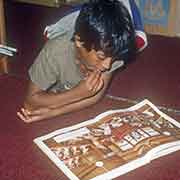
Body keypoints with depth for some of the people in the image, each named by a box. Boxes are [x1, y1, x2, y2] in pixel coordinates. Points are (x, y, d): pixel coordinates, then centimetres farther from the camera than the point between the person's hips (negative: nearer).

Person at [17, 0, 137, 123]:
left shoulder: (112, 52, -31)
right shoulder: (55, 53, -38)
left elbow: (97, 95, -23)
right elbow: (31, 101, -29)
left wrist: (52, 112, -36)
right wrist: (78, 93, -42)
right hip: (55, 99, 0)